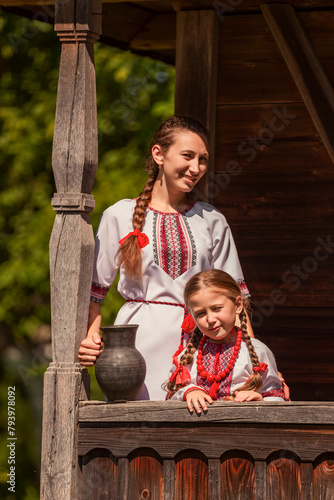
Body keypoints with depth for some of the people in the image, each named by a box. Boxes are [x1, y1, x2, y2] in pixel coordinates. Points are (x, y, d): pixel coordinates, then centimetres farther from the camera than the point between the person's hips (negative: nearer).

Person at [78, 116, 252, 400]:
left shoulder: (212, 222, 13)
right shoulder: (120, 216, 7)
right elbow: (94, 290, 10)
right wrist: (90, 335, -8)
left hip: (199, 342, 2)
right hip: (141, 346, -1)